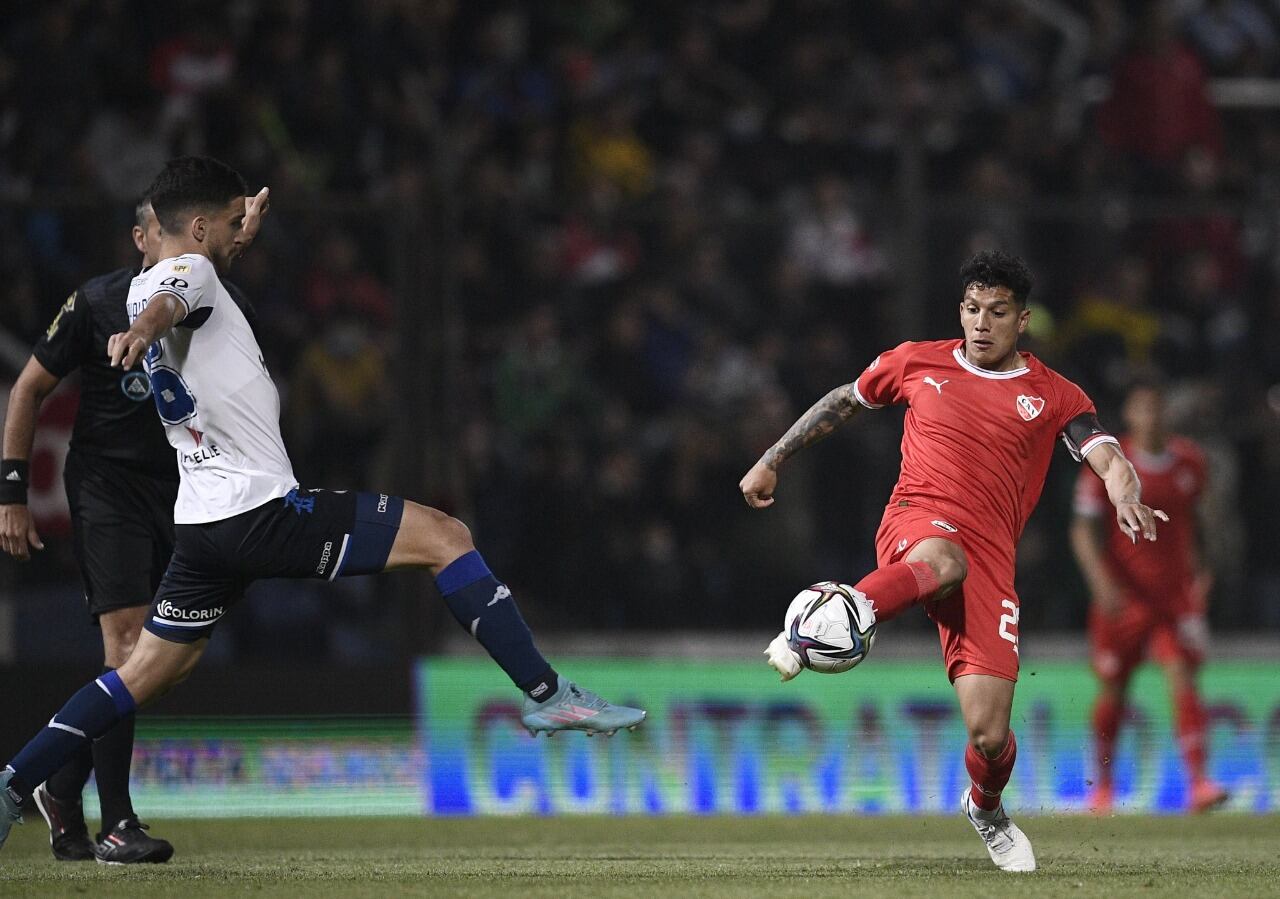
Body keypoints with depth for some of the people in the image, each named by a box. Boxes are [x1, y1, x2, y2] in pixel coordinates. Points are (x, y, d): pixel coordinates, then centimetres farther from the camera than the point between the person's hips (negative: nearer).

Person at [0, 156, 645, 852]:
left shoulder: (143, 286, 19)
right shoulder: (187, 272, -8)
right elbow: (169, 302, -34)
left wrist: (241, 232, 54)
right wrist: (144, 330, -56)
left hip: (202, 520, 10)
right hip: (259, 506, -10)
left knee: (150, 670, 15)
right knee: (444, 536, -7)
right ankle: (547, 695, -10)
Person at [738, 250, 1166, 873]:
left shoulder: (1054, 396, 10)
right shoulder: (917, 363, 13)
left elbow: (1108, 460, -4)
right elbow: (842, 403, 29)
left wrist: (1127, 499, -27)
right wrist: (771, 461, 30)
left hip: (989, 554, 1)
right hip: (915, 524, -1)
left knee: (990, 736, -8)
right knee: (943, 560, -44)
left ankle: (986, 810, 28)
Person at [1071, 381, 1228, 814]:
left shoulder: (1191, 461, 4)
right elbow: (1083, 530, -8)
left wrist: (1198, 570, 14)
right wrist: (1102, 582, -20)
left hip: (1178, 592, 2)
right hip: (1122, 595, -2)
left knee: (1182, 675, -14)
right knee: (1113, 688, 6)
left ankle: (1198, 782, -21)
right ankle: (1103, 782, 26)